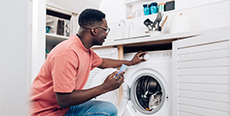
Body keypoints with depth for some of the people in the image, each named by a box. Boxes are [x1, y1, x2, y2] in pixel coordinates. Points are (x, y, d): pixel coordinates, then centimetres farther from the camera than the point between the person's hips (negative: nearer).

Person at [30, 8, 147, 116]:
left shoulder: (87, 51, 2)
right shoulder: (67, 52, -28)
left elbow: (102, 63, 25)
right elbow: (64, 100, -29)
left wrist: (130, 62, 30)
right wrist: (104, 87, -24)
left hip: (66, 106, 9)